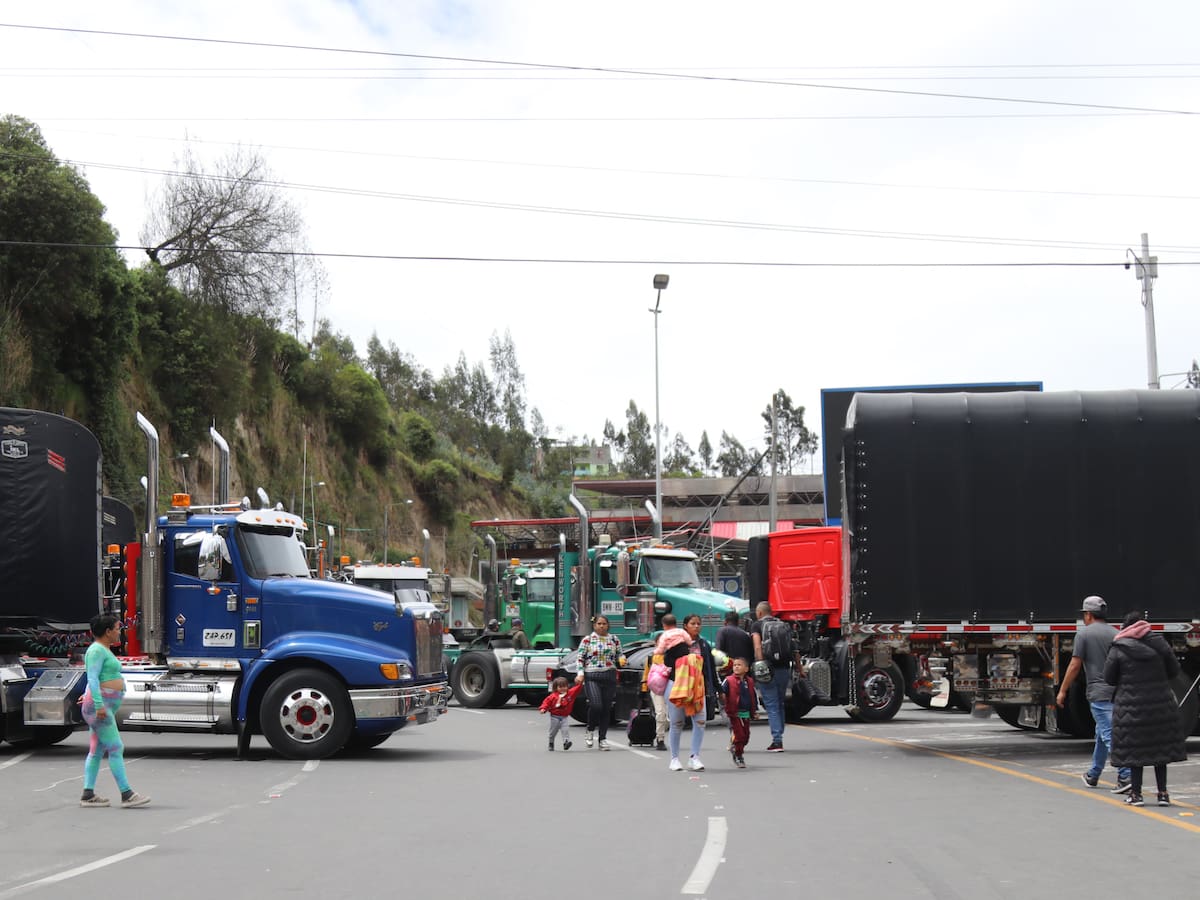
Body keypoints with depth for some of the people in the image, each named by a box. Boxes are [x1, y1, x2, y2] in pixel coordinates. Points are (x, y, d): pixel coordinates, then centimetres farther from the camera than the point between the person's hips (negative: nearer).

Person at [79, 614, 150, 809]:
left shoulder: (104, 650, 18)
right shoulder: (97, 650, -13)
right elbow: (92, 678, -21)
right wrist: (99, 705, -27)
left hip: (104, 708, 11)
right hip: (100, 707, -11)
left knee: (96, 751, 8)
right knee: (116, 749, -11)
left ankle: (88, 795, 7)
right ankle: (126, 795, -11)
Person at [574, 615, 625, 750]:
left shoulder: (614, 640, 12)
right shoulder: (587, 640, 4)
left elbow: (619, 656, 20)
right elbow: (580, 658, 4)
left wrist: (621, 660, -3)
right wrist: (580, 674, -8)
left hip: (609, 677, 3)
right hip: (592, 677, -3)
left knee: (607, 708, 2)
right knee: (596, 705, -19)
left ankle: (603, 738, 12)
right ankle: (590, 730, 8)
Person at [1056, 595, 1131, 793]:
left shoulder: (1084, 634, -4)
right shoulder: (1115, 634, 11)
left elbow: (1075, 665, -5)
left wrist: (1063, 691, 3)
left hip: (1099, 692, -6)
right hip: (1117, 692, 6)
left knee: (1110, 735, -9)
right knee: (1102, 733, 18)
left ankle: (1125, 776, -20)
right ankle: (1093, 775, 31)